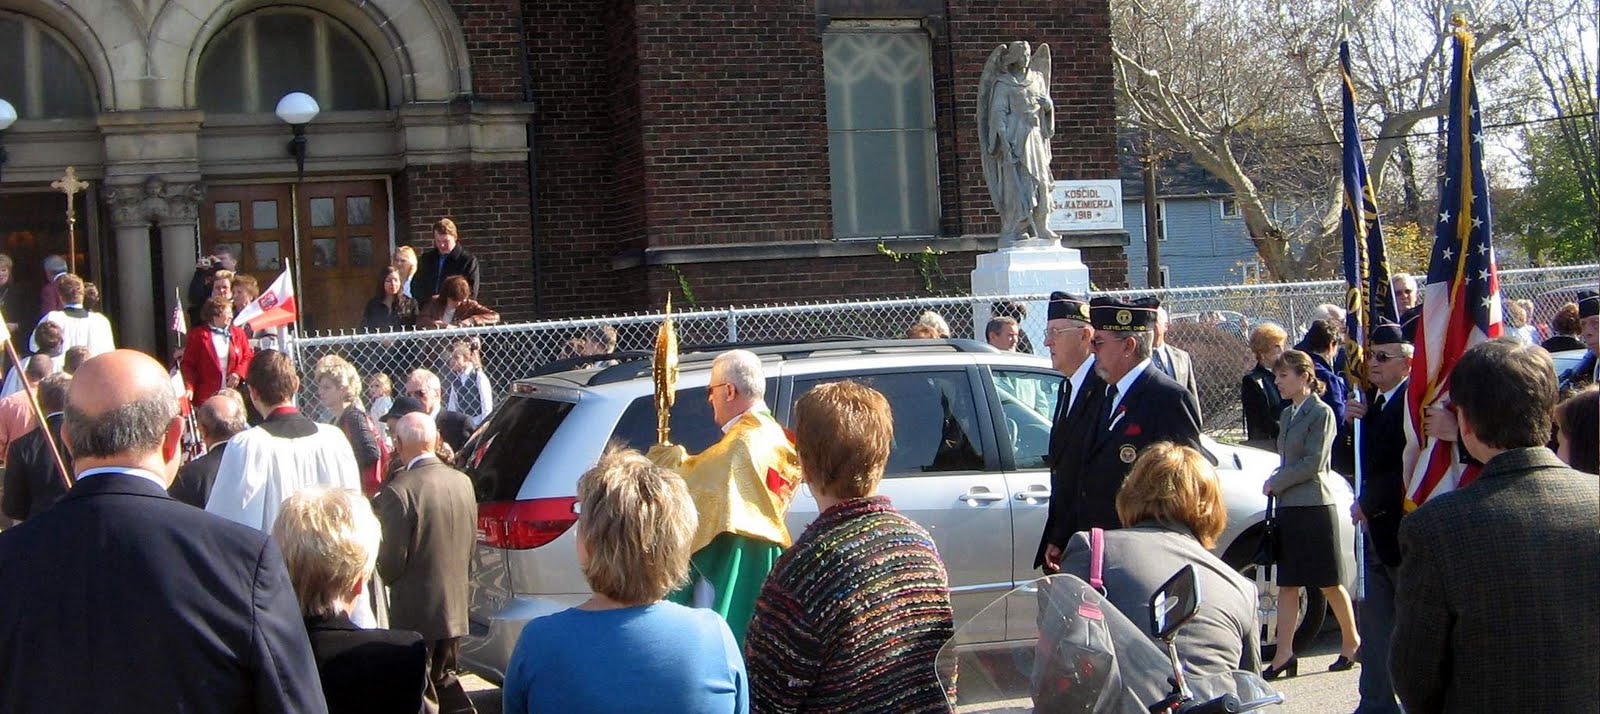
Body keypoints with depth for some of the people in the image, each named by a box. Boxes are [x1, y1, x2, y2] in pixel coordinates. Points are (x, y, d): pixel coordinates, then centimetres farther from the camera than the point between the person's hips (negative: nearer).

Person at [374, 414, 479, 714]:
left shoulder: (398, 490, -20)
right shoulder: (462, 482, 2)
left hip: (416, 612, -6)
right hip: (456, 608, 6)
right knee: (444, 678, 22)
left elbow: (391, 561, -16)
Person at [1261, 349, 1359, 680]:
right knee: (1287, 586, 3)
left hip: (1313, 507, -8)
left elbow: (1313, 464, -15)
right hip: (1288, 508, 8)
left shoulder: (1321, 413, -9)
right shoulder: (1288, 414, 14)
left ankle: (1352, 641, 21)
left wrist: (1276, 483, -9)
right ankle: (1284, 655, 2)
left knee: (1329, 584, 4)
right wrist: (1276, 480, 0)